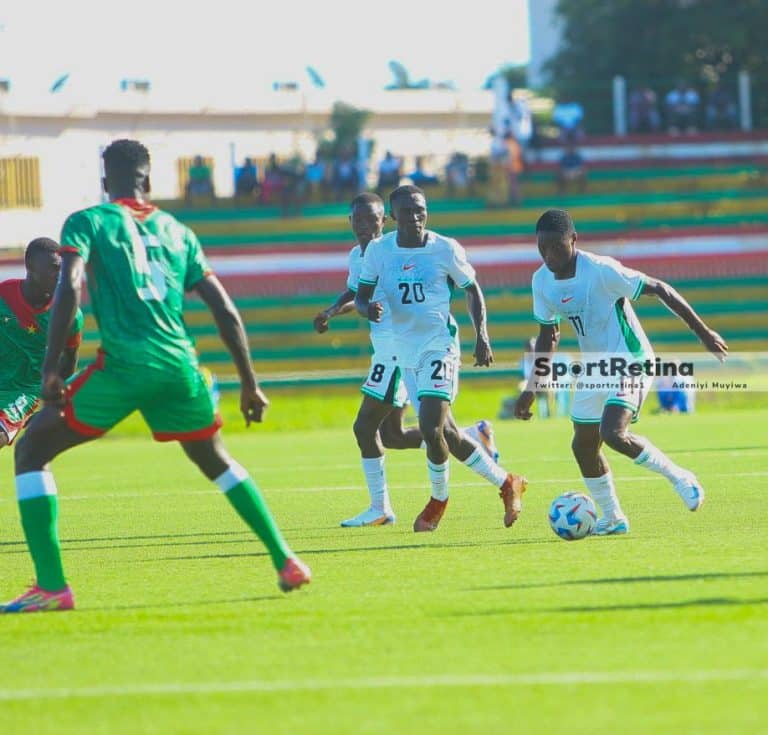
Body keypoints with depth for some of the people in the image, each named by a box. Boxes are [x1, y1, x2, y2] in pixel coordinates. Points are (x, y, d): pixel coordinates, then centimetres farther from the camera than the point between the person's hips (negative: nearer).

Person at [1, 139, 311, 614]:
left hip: (124, 365, -4)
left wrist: (51, 368, -12)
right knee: (216, 459, 30)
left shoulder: (88, 222, 7)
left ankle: (52, 586, -5)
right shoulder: (177, 232, 19)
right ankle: (285, 561, 26)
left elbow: (69, 289, -11)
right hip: (180, 364, 4)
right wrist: (250, 384, 24)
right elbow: (226, 311, 18)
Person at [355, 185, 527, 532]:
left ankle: (438, 499, 4)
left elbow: (472, 290, 5)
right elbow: (361, 296, 7)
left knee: (430, 428, -18)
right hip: (406, 351, 4)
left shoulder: (446, 249, -7)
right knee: (445, 432, 9)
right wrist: (368, 308, -18)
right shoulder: (378, 251, -1)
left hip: (439, 345, -4)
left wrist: (481, 336, -5)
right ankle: (506, 483, 29)